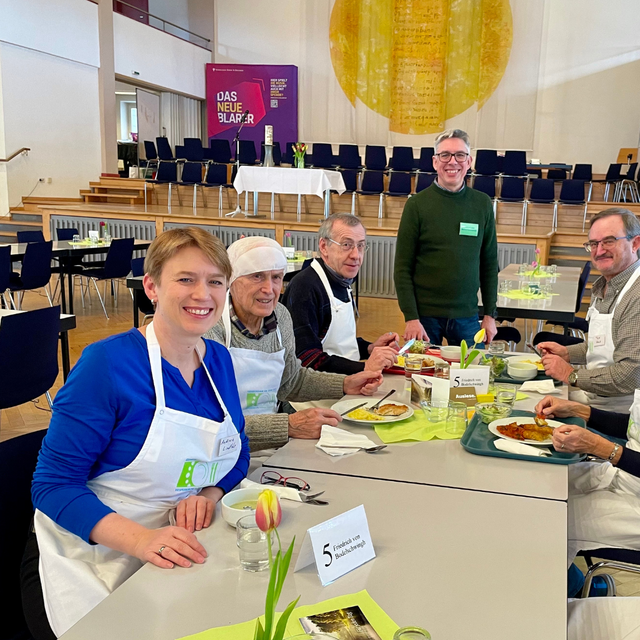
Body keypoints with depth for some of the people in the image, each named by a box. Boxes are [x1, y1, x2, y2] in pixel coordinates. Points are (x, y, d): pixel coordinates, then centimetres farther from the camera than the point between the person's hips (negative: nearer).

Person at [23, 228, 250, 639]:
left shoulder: (219, 360, 2)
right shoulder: (106, 363, -17)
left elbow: (236, 452, 13)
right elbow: (54, 483, -16)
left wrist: (209, 494, -9)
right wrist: (141, 539, -29)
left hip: (183, 555, 5)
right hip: (88, 565, -5)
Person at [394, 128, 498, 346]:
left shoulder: (482, 204, 4)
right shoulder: (417, 204, -4)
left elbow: (490, 264, 9)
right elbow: (402, 268, -4)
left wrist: (490, 314, 5)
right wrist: (411, 318, -11)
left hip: (467, 316, 2)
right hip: (425, 315, -2)